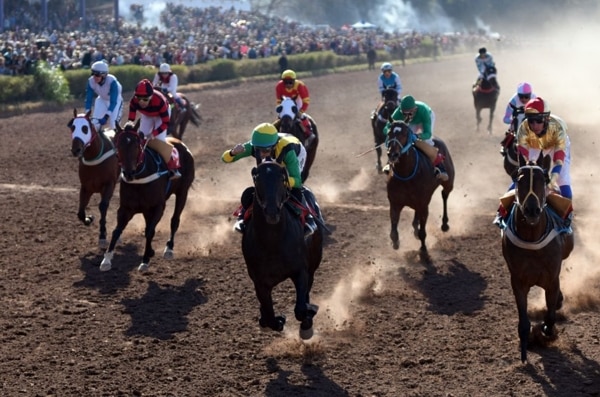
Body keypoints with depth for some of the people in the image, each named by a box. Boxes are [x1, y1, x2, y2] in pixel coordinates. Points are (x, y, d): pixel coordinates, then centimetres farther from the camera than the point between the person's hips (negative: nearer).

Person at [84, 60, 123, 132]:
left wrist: (106, 116, -46)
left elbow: (113, 102, -38)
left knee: (113, 123, -19)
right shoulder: (91, 81, -27)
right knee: (95, 122, -9)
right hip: (102, 99, 4)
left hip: (116, 99, -4)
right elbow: (88, 99, -20)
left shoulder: (112, 81, -38)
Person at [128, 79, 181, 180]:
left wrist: (154, 134, -44)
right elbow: (131, 119, -26)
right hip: (146, 115, 4)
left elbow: (165, 122, -34)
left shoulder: (159, 101, -44)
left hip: (161, 114, -4)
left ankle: (174, 168, -11)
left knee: (160, 140, -18)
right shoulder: (134, 101, -36)